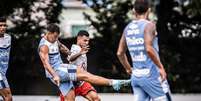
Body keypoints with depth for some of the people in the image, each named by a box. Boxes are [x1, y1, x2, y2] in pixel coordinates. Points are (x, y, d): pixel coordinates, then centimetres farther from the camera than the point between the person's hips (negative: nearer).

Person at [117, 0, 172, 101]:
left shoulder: (128, 28, 11)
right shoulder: (149, 25, -9)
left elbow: (120, 53, 15)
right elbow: (149, 49, -23)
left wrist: (128, 69, 28)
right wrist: (161, 67, -15)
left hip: (135, 76, 6)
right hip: (151, 75, -6)